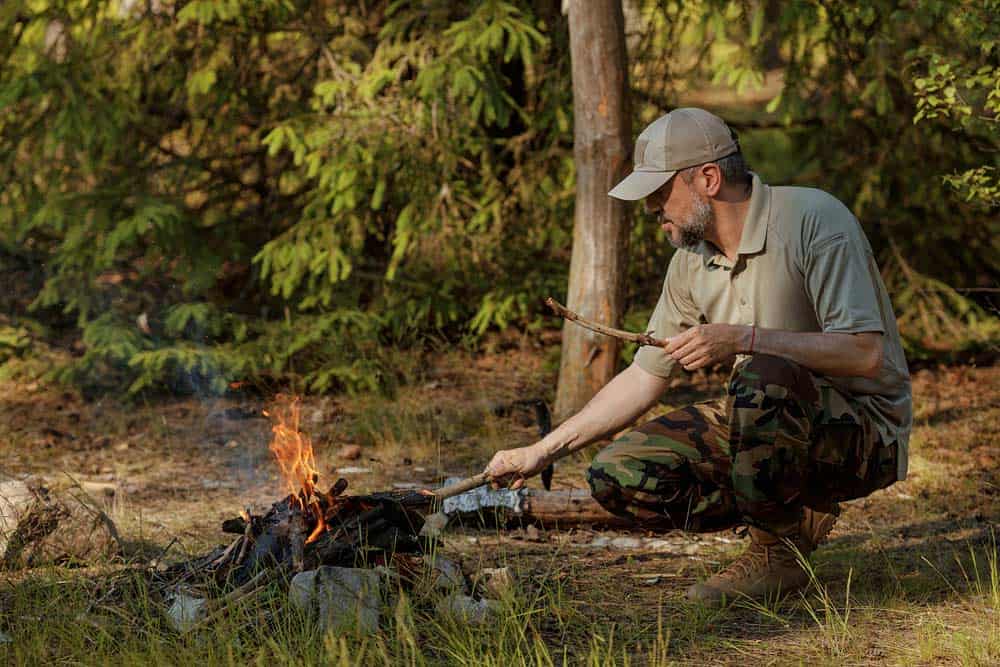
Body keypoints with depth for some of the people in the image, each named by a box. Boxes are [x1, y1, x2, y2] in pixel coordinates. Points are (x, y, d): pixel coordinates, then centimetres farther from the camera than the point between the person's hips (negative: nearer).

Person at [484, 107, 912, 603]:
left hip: (862, 432, -7)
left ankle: (779, 552, -16)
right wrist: (542, 452, 9)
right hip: (772, 419, 7)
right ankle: (798, 515, 1)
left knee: (763, 379, -38)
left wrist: (744, 339, -31)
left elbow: (865, 353, -26)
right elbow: (644, 378, 12)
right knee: (620, 475, -8)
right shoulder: (692, 261, 5)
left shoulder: (812, 219, -18)